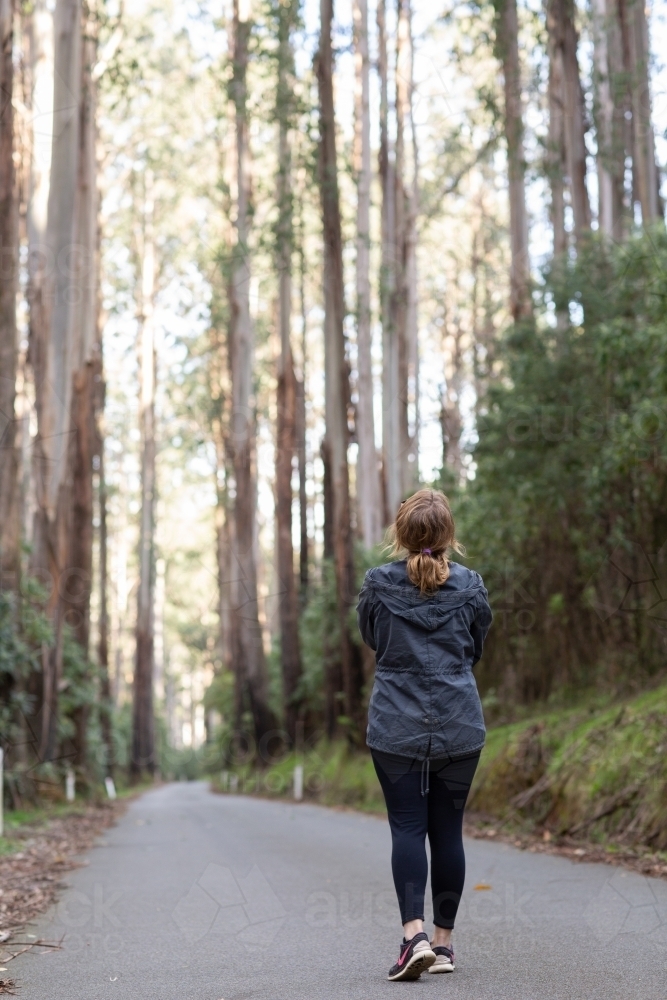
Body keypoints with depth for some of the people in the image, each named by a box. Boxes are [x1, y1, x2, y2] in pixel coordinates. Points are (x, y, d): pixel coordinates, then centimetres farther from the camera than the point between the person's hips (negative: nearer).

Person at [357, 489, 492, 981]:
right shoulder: (471, 585, -2)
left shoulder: (378, 583, -6)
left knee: (407, 829, 0)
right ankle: (444, 941, 17)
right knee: (448, 830, 9)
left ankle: (415, 934, -16)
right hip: (460, 728, 1)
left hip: (396, 729, -1)